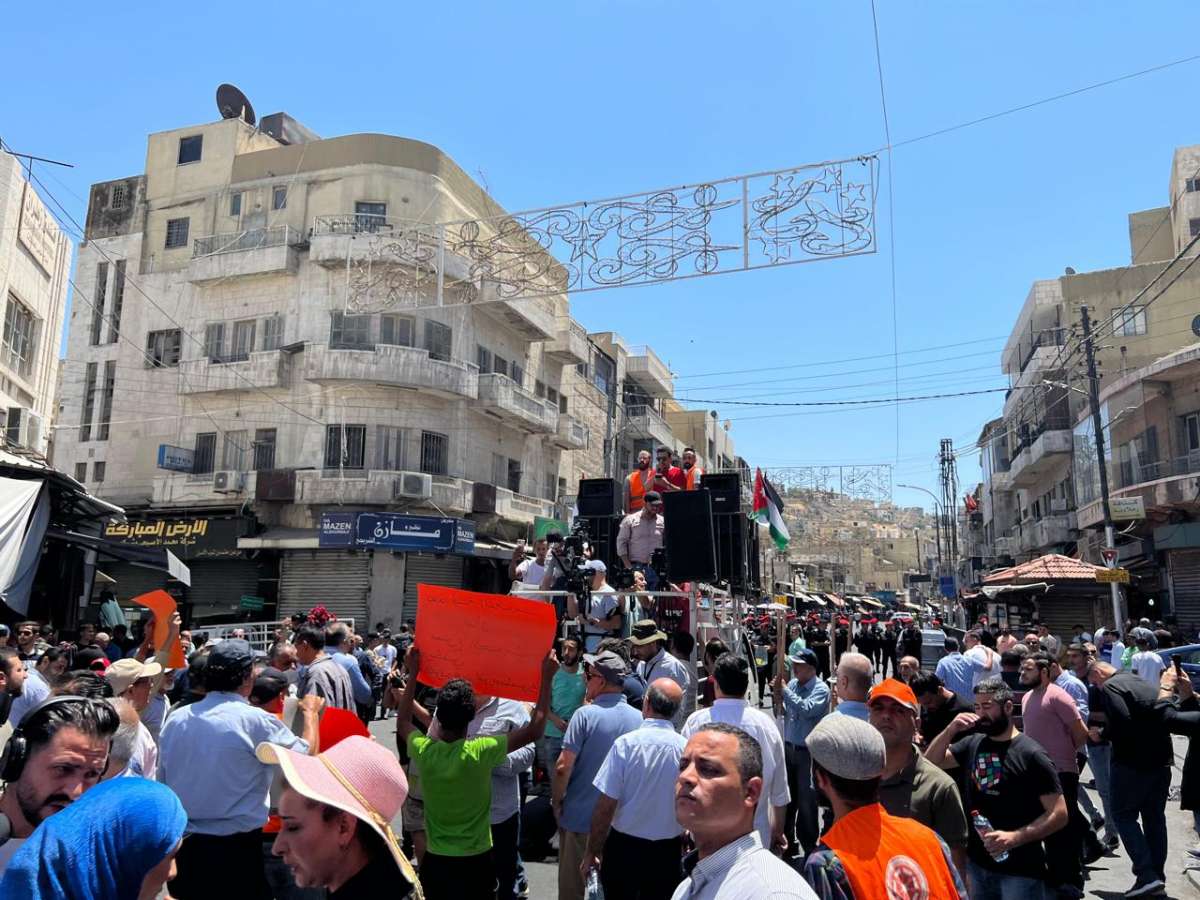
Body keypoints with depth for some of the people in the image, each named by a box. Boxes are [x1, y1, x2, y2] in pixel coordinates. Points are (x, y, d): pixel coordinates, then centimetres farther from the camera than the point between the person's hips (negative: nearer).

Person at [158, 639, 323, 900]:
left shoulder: (176, 719, 0)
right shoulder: (255, 721, -18)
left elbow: (163, 782, 9)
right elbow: (307, 757, -10)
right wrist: (310, 713, 5)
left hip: (183, 841, 6)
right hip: (238, 846, -5)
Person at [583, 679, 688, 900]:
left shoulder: (626, 743, -18)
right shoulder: (686, 749, -12)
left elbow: (605, 806, -15)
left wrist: (591, 853, -3)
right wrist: (683, 844, 16)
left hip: (624, 847, -2)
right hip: (668, 852, 2)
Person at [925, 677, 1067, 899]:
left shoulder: (1031, 754, -12)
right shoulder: (972, 743, 4)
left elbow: (1059, 814, -13)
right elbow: (931, 762, 7)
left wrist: (1014, 838, -24)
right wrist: (950, 730, -8)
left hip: (1020, 870, -5)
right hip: (976, 863, 5)